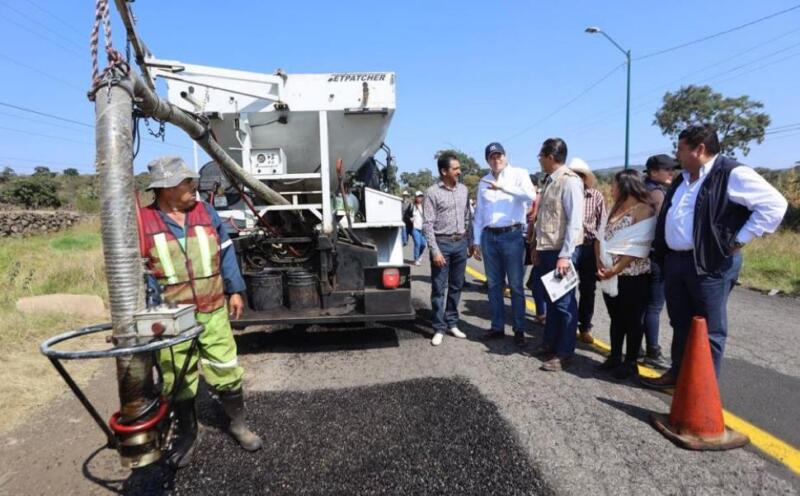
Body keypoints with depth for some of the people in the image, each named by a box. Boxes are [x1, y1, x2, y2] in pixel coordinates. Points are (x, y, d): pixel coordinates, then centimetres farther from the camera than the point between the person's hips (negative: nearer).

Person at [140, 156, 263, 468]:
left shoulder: (205, 212, 3)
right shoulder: (143, 221, -7)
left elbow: (226, 252, 8)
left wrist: (235, 291, 6)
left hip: (214, 312, 2)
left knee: (227, 372, 8)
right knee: (179, 382, 13)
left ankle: (238, 424, 29)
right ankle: (186, 434, 35)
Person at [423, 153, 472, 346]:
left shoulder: (463, 190, 8)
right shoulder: (432, 192, -8)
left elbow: (468, 218, 14)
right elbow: (428, 224, -11)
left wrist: (470, 242, 11)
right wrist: (435, 250, -16)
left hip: (460, 243, 5)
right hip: (442, 243, -5)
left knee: (456, 287, 11)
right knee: (439, 289, 1)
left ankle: (452, 323, 23)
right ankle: (439, 328, 10)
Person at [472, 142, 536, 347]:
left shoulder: (519, 174, 0)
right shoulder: (483, 182, 13)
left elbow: (531, 195, -19)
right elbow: (479, 213, 14)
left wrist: (502, 187, -22)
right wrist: (476, 241, 11)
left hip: (512, 235, -4)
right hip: (489, 237, 5)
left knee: (515, 285, 2)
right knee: (494, 284, 10)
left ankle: (519, 329, 13)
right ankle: (497, 326, 21)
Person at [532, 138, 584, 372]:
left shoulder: (570, 181, -13)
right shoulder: (549, 181, 12)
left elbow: (575, 221, -18)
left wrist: (565, 255, -21)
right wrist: (539, 249, 15)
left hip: (562, 251, -8)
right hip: (547, 249, 8)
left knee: (564, 302, 2)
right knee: (551, 299, 17)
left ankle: (565, 353, 14)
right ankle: (550, 343, 31)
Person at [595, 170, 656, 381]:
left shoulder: (644, 210, -12)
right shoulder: (616, 208, 12)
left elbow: (637, 248, -19)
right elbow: (601, 237, 7)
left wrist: (615, 269, -18)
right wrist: (600, 264, -7)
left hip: (632, 276, -7)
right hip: (610, 276, 7)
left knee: (632, 320, 5)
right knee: (616, 318, 16)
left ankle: (631, 363, 17)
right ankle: (614, 357, 28)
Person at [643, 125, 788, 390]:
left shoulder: (732, 174, -11)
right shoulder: (683, 179, 15)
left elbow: (774, 204, -15)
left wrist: (738, 240, -15)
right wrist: (662, 253, 16)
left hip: (709, 264, -8)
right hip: (674, 261, 8)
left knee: (709, 329, 4)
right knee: (680, 324, 17)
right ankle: (678, 372, 30)